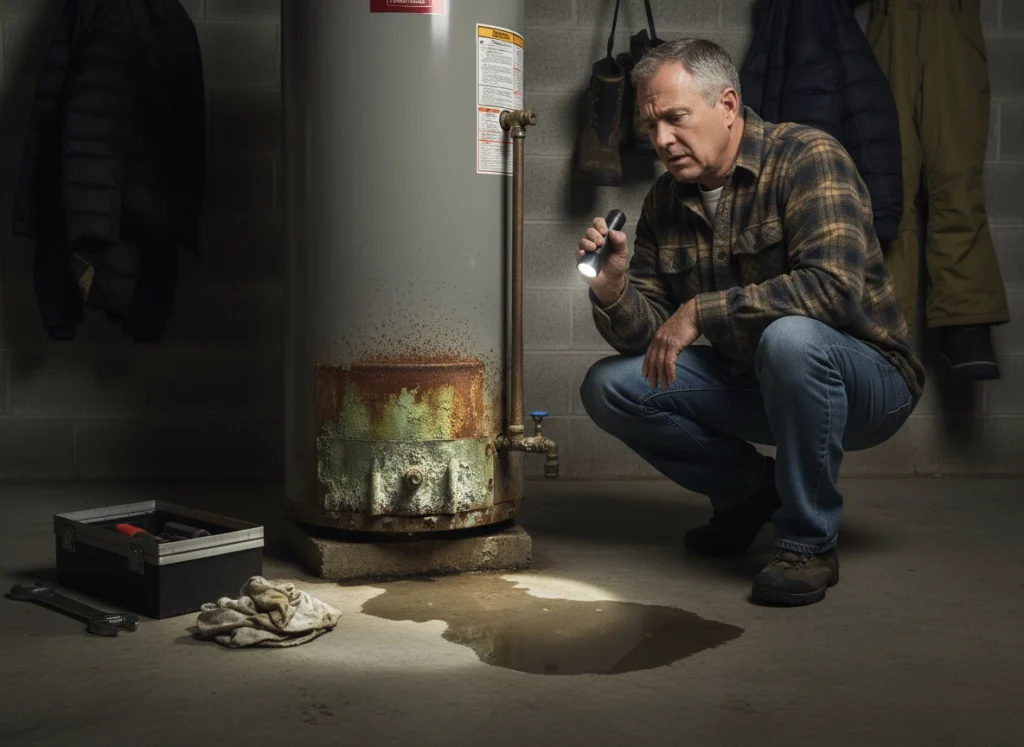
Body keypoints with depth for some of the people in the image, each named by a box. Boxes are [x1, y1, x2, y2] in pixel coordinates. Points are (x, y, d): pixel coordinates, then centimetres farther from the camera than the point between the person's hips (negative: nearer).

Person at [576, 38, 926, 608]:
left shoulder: (807, 156, -17)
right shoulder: (665, 201, 2)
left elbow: (837, 286, -33)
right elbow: (650, 335, -1)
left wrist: (702, 311, -30)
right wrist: (612, 288, -22)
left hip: (868, 379, -6)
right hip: (750, 383, 6)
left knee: (790, 337, -39)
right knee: (608, 386, -7)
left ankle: (810, 543, -18)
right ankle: (750, 487, 13)